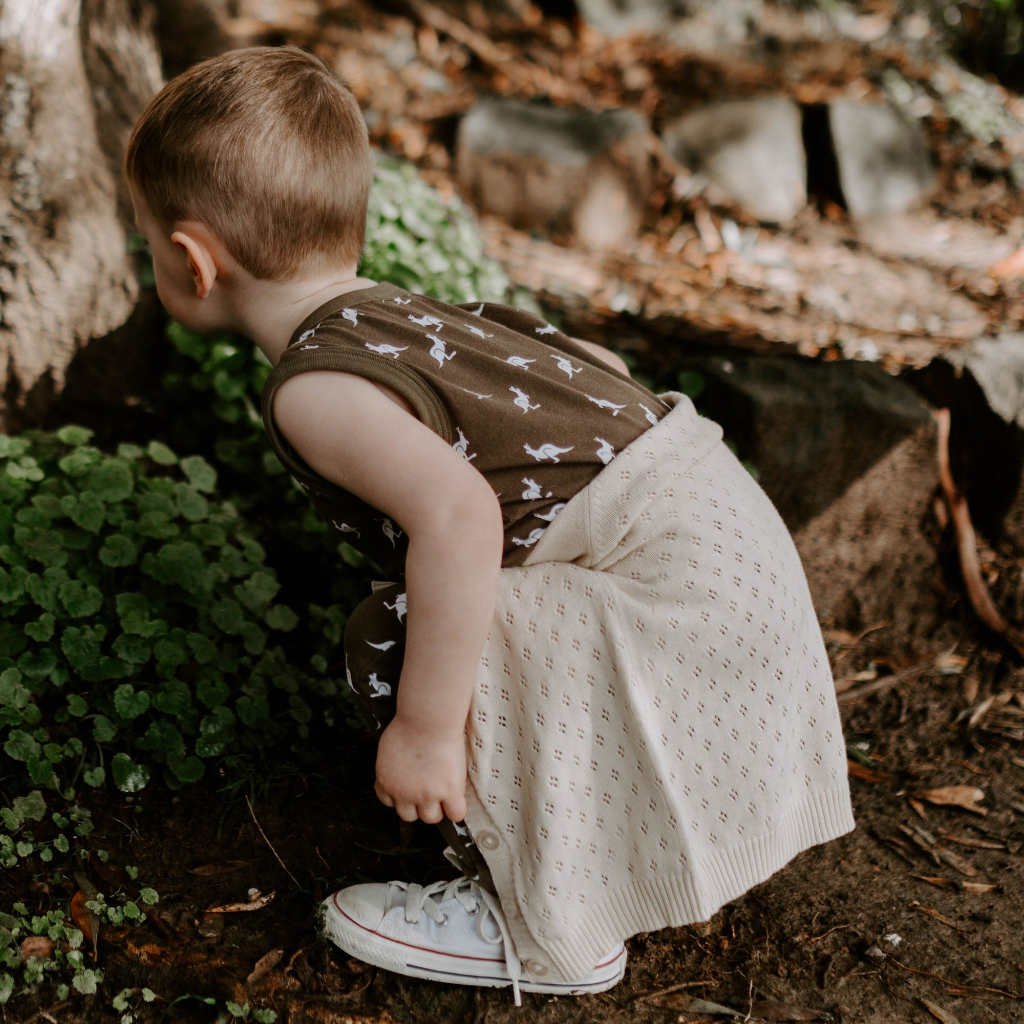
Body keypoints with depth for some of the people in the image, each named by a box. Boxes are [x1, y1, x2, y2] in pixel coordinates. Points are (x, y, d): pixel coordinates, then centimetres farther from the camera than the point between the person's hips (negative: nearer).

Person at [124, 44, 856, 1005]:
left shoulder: (313, 385, -16)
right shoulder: (410, 313, 13)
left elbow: (458, 514, -33)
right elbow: (597, 368, 22)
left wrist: (426, 727, -24)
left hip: (674, 591, -10)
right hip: (718, 525, 10)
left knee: (393, 640, -12)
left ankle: (544, 930, 3)